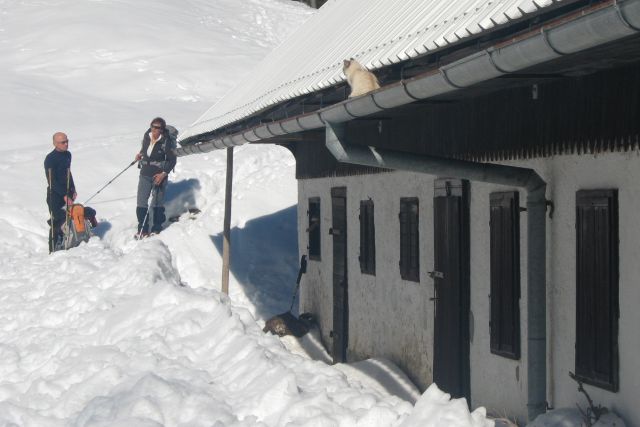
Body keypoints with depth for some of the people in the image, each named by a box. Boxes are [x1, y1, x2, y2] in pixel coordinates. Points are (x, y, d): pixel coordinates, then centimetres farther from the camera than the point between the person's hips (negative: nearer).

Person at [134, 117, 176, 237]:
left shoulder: (166, 142, -16)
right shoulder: (147, 136, -1)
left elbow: (172, 160, -11)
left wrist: (164, 174, -18)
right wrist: (140, 154, 0)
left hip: (159, 176, -5)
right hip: (145, 174, 5)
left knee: (157, 203, 7)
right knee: (141, 202, 4)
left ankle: (156, 228, 22)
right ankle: (142, 230, 14)